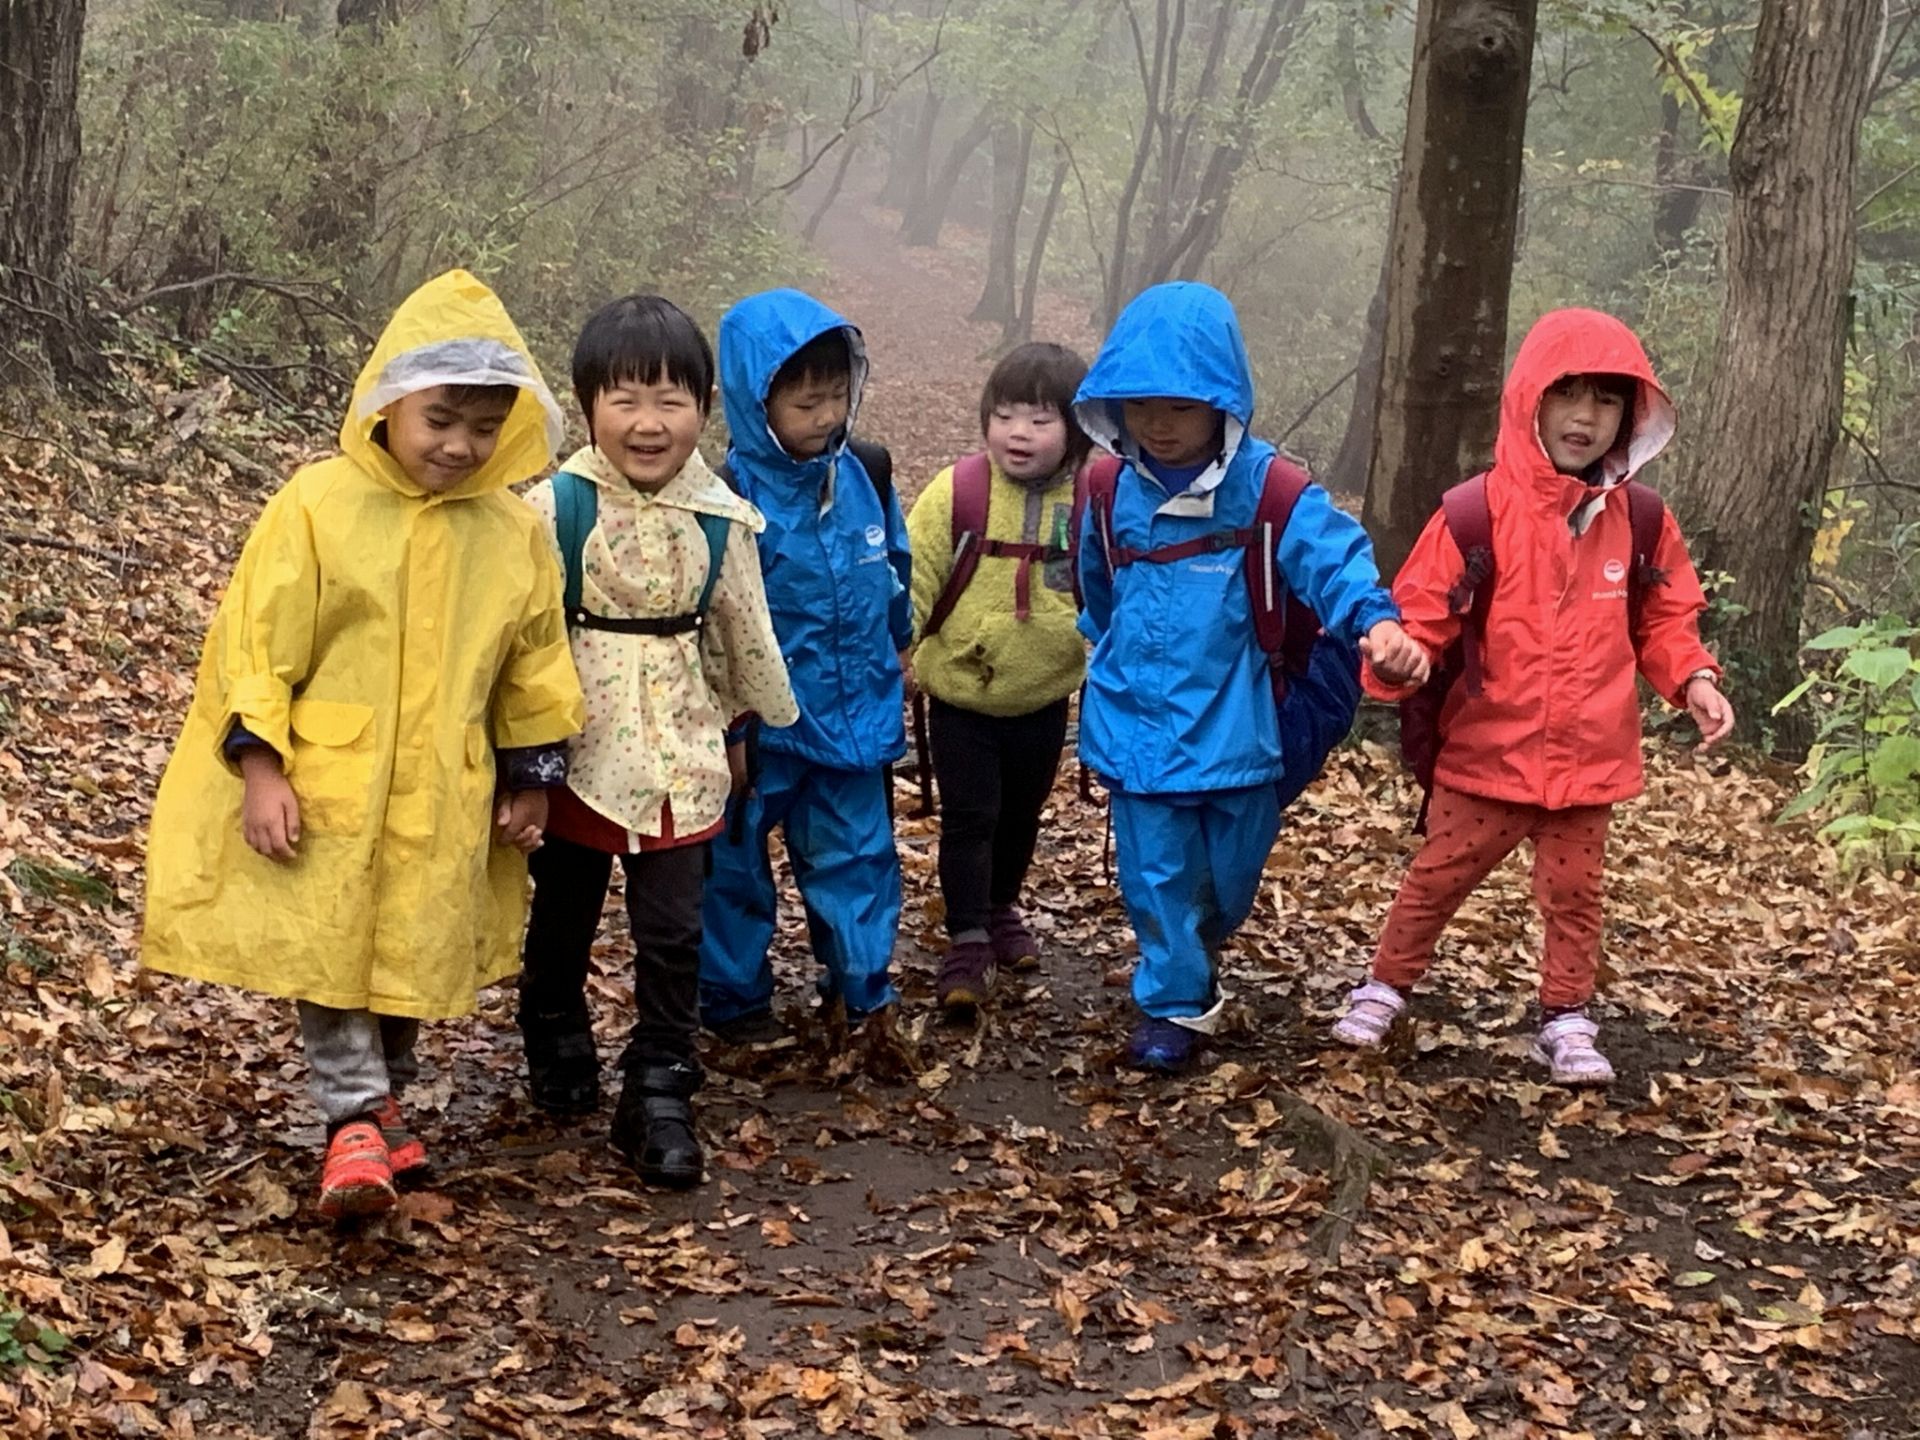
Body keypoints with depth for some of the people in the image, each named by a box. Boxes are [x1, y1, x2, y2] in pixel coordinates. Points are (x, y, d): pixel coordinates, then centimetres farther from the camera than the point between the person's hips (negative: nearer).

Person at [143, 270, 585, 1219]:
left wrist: (531, 779, 11)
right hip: (325, 785, -3)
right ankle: (355, 1118, 8)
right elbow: (257, 643, -8)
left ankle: (381, 1097, 31)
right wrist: (260, 770, -12)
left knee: (416, 953, 13)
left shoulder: (512, 532, -1)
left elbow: (533, 666, 9)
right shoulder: (316, 506, -11)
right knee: (328, 948, -3)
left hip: (441, 797, 3)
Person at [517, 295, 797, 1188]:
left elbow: (744, 632, 9)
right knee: (564, 913, 17)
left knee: (672, 931, 2)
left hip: (679, 753, 1)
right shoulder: (556, 508, -13)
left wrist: (754, 722, 17)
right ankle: (558, 1047, 40)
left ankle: (660, 1096, 12)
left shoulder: (719, 520, -4)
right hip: (578, 745, -1)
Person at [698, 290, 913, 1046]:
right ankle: (734, 997, 27)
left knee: (855, 853, 13)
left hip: (854, 716, 4)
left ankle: (865, 983, 27)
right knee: (737, 859, 11)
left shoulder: (866, 472, -1)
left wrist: (897, 645, 21)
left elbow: (895, 570, 15)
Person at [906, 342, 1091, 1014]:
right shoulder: (957, 492, -14)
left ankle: (1001, 908, 41)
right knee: (968, 818, -2)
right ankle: (967, 941, 7)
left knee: (1021, 815, 19)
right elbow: (912, 579, -10)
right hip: (961, 695, -3)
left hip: (1044, 699, 3)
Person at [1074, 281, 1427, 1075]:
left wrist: (1377, 620, -45)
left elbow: (1333, 555, -26)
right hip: (1141, 725, 1)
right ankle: (1175, 1003, 20)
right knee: (1157, 873, 2)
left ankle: (1196, 958, 46)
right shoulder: (1111, 493, -1)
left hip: (1235, 722, -1)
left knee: (1231, 870, 16)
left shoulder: (1268, 489, -13)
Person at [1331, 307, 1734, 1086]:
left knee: (1573, 894, 12)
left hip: (1588, 756, 2)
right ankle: (1385, 989, 28)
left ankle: (1567, 1022, 26)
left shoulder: (1642, 519, 0)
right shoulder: (1478, 511, -12)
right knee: (1437, 877, 11)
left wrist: (1691, 678, -4)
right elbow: (1421, 612, -9)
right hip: (1487, 750, -2)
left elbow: (1664, 619, 12)